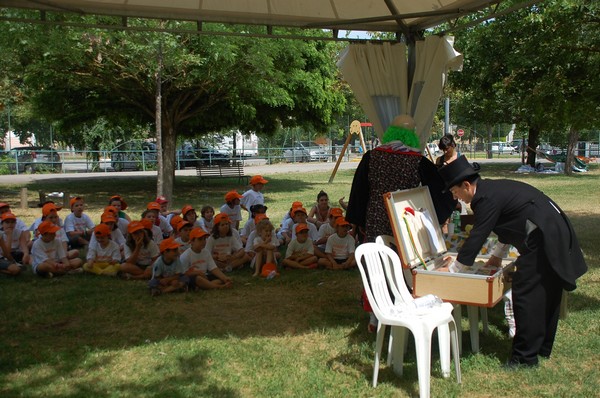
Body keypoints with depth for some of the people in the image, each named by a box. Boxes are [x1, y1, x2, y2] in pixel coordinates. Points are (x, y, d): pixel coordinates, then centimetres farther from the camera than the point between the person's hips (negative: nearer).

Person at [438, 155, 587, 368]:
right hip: (557, 233, 11)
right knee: (546, 293, 18)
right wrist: (498, 255, 28)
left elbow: (476, 238, -17)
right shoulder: (494, 188, 15)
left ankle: (525, 356, 4)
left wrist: (451, 269, -9)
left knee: (525, 295, -4)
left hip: (543, 240, -11)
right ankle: (543, 346, 31)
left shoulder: (486, 199, -17)